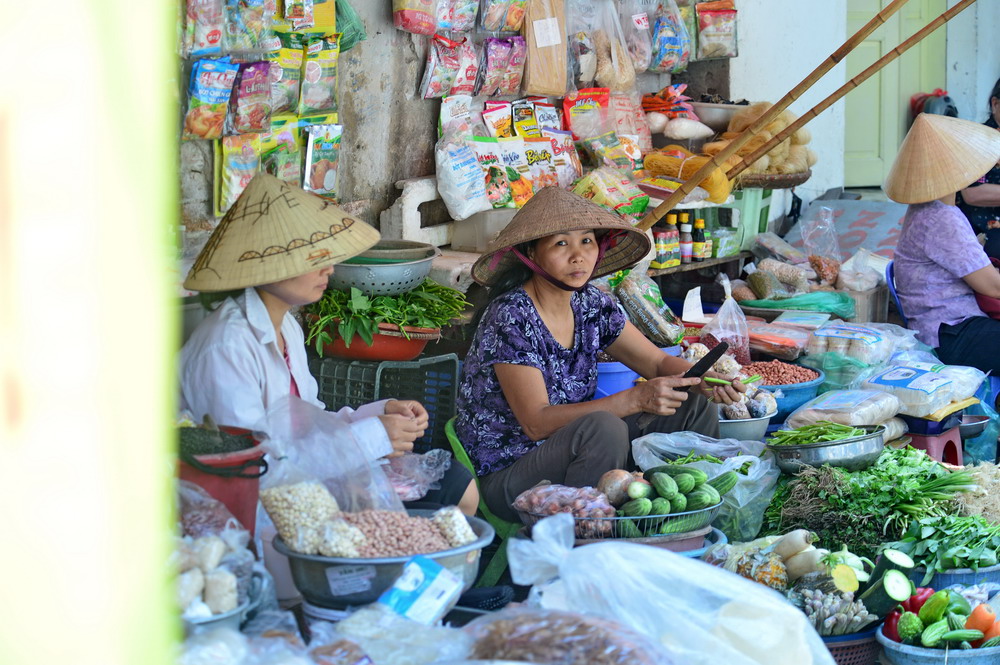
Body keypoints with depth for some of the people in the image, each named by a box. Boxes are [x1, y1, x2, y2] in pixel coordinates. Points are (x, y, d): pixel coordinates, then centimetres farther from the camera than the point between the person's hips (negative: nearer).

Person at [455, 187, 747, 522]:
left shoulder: (592, 305, 1)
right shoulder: (511, 318, -20)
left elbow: (659, 362, 7)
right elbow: (537, 422, -25)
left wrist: (703, 379, -16)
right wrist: (636, 399, -32)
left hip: (568, 452, 8)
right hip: (506, 478, -8)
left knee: (697, 405, -2)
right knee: (604, 428, -35)